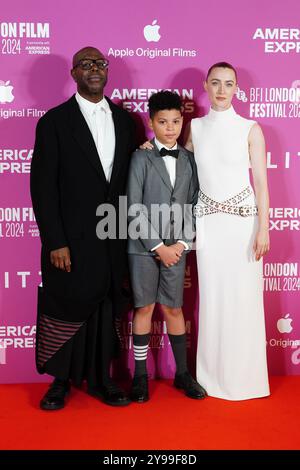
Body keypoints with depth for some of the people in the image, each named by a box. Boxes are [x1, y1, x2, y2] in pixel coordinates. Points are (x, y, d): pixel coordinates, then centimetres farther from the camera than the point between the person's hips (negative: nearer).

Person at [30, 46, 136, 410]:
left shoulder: (124, 120, 10)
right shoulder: (55, 121, -3)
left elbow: (131, 177, 11)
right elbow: (42, 187, -7)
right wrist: (55, 242, -13)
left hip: (113, 239, 4)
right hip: (72, 239, -4)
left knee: (106, 310, 12)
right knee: (66, 309, 6)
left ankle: (100, 379, 27)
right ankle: (61, 381, 26)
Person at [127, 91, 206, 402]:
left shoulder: (189, 159, 8)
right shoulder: (141, 158, -3)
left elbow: (193, 206, 7)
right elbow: (134, 210, -8)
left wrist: (182, 243, -5)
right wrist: (158, 246, -11)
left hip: (175, 247, 2)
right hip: (144, 247, -2)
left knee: (173, 308, 9)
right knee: (144, 308, 5)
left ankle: (182, 373, 22)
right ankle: (140, 375, 18)